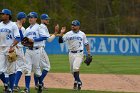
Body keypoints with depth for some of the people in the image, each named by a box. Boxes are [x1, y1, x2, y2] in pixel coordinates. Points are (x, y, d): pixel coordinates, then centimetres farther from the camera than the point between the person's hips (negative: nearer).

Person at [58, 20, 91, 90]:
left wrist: (89, 53, 4)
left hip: (79, 53, -3)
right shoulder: (68, 34, 2)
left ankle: (76, 82, -8)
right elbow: (60, 41, -5)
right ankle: (78, 82, 30)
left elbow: (86, 44, 10)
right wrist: (61, 33, -17)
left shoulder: (82, 34, 3)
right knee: (72, 70, 9)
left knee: (75, 68, -21)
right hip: (71, 54, 3)